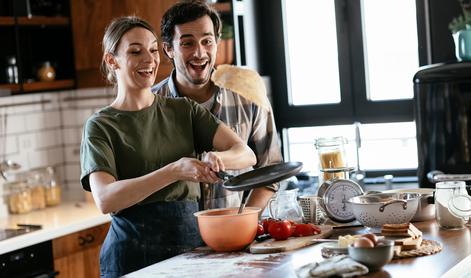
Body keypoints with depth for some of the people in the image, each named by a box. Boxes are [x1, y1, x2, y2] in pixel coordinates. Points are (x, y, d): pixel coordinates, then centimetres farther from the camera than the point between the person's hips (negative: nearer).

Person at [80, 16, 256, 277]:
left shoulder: (183, 111, 8)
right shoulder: (100, 126, -3)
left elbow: (246, 153, -2)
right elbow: (105, 199, -19)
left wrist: (218, 158, -25)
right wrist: (174, 172, -29)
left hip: (193, 242, 4)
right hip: (134, 255, -4)